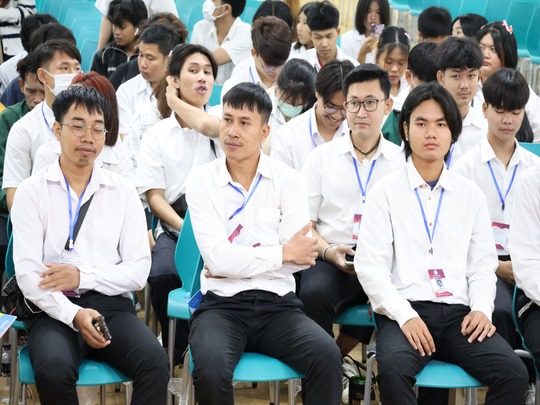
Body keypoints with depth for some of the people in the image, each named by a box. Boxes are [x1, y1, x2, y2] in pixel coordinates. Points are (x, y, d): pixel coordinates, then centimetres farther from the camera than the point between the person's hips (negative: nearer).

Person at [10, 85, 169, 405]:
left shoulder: (123, 192, 11)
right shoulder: (32, 192, 5)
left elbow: (139, 270, 6)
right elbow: (27, 273, -5)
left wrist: (83, 276, -10)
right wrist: (74, 315, -20)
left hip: (112, 305, 2)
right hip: (54, 310, -2)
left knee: (154, 361, -29)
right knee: (54, 370, -35)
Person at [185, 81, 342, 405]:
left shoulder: (288, 180, 7)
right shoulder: (201, 180, 3)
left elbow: (301, 258, -5)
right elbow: (217, 257, -8)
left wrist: (235, 263, -9)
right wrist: (282, 254, -4)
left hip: (278, 305, 1)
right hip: (222, 305, -1)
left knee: (327, 355, -29)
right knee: (211, 369, -33)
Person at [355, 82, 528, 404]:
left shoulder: (471, 195, 16)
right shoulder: (386, 192, 6)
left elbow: (483, 265, 15)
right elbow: (370, 266, -1)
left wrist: (482, 308, -5)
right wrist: (405, 316, -14)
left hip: (459, 314, 3)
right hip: (404, 313, -3)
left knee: (514, 373, -24)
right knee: (393, 369, -36)